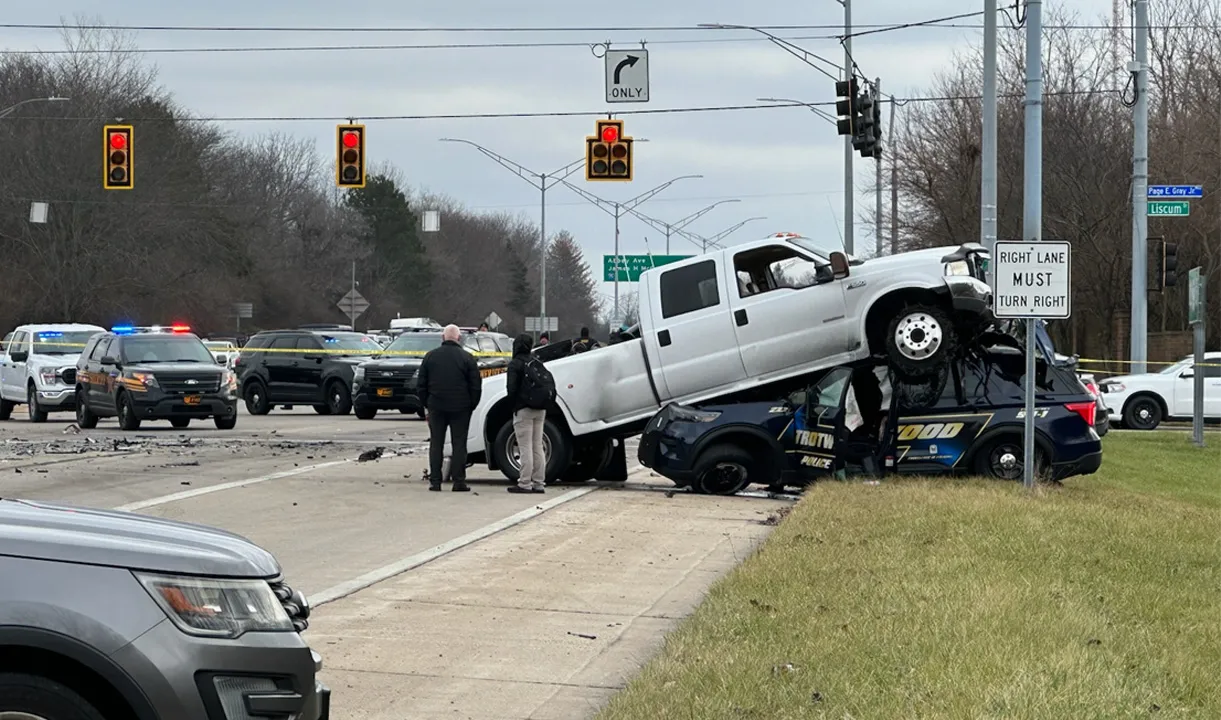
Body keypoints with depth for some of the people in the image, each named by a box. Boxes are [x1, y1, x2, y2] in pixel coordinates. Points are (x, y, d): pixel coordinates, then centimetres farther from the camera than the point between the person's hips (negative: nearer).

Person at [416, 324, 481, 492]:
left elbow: (421, 384, 7)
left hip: (436, 408, 2)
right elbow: (476, 386, -3)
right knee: (459, 444, 2)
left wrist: (426, 405, 15)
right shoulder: (466, 358, -4)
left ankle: (435, 481, 5)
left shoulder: (430, 356, 3)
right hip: (460, 409, -2)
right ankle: (459, 481, -2)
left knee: (436, 444, 8)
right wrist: (471, 405, 7)